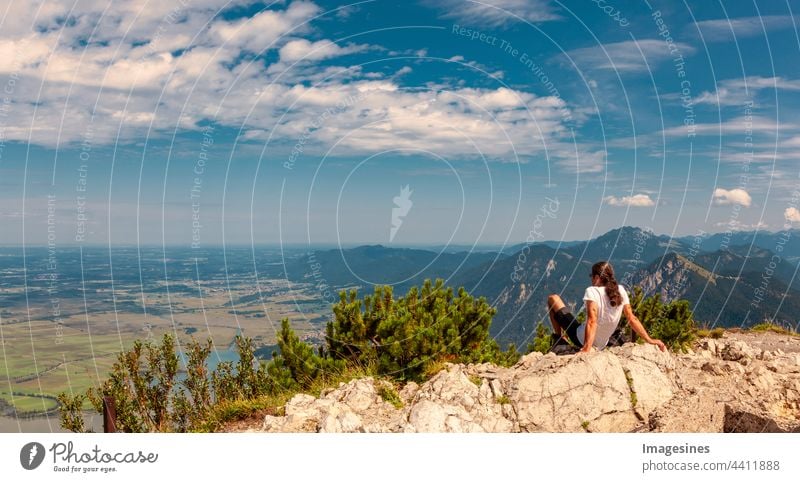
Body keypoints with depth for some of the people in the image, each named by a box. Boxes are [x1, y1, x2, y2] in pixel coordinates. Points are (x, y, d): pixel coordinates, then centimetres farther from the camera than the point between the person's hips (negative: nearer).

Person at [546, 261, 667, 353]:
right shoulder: (620, 291, -8)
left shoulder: (592, 291, -23)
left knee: (553, 298, 7)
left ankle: (559, 340, 14)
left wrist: (586, 349, -39)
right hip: (600, 346, 6)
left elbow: (592, 321, -33)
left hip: (581, 339, -6)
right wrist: (649, 340, -1)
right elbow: (632, 319, -8)